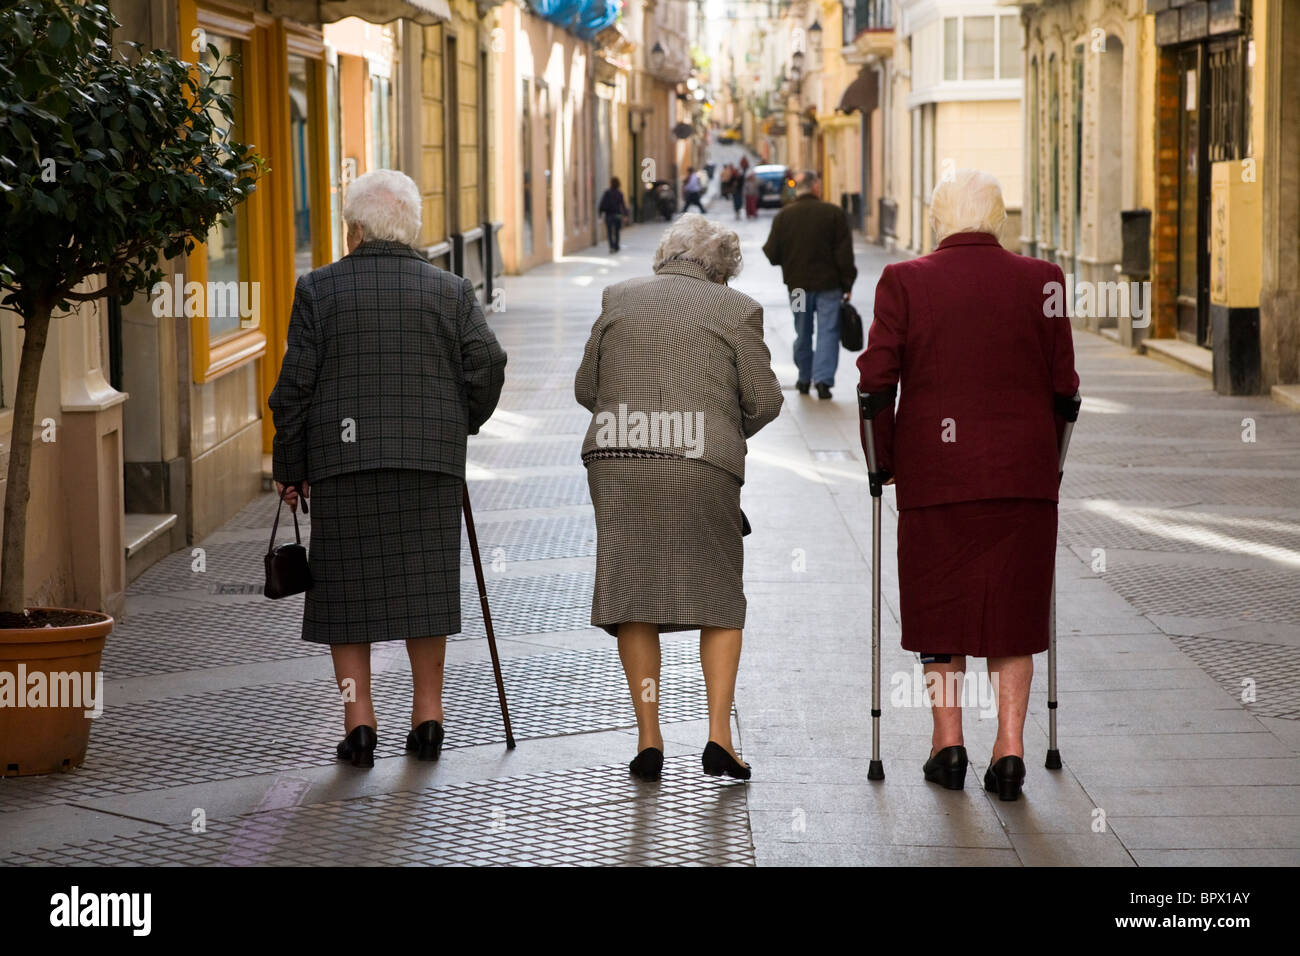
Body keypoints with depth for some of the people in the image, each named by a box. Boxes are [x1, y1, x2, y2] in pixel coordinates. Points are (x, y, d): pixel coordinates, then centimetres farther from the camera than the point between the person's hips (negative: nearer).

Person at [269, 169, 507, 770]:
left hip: (344, 459, -2)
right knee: (424, 584, 10)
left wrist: (289, 466, 6)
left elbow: (296, 384, -2)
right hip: (431, 461, 2)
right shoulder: (451, 292, 4)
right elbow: (487, 366, 0)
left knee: (346, 586, 5)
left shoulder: (319, 289, -1)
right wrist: (458, 426, 18)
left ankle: (359, 721, 2)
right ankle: (428, 715, 12)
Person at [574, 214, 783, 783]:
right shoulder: (737, 310, 4)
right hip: (703, 463, -2)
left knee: (633, 592, 7)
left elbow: (586, 387, 12)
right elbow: (764, 400, 2)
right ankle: (719, 734, 1)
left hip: (618, 458, 2)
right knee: (720, 596, 9)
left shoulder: (619, 297, 11)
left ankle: (648, 736, 7)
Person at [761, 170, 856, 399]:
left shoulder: (783, 216, -3)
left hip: (797, 285, 2)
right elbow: (845, 254, -6)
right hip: (829, 285, -2)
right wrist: (847, 284, 2)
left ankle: (804, 378, 25)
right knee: (828, 331, 0)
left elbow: (772, 255, -2)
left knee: (803, 333, 16)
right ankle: (823, 379, -13)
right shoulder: (834, 213, -7)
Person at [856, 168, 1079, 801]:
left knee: (939, 604, 12)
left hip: (934, 470, -1)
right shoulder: (1040, 281, 0)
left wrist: (884, 461, 7)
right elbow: (1062, 386, 3)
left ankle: (948, 742, 15)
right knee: (1012, 606, 9)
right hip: (1023, 474, 1)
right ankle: (1010, 745, 3)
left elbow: (875, 380, -5)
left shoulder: (904, 281, -4)